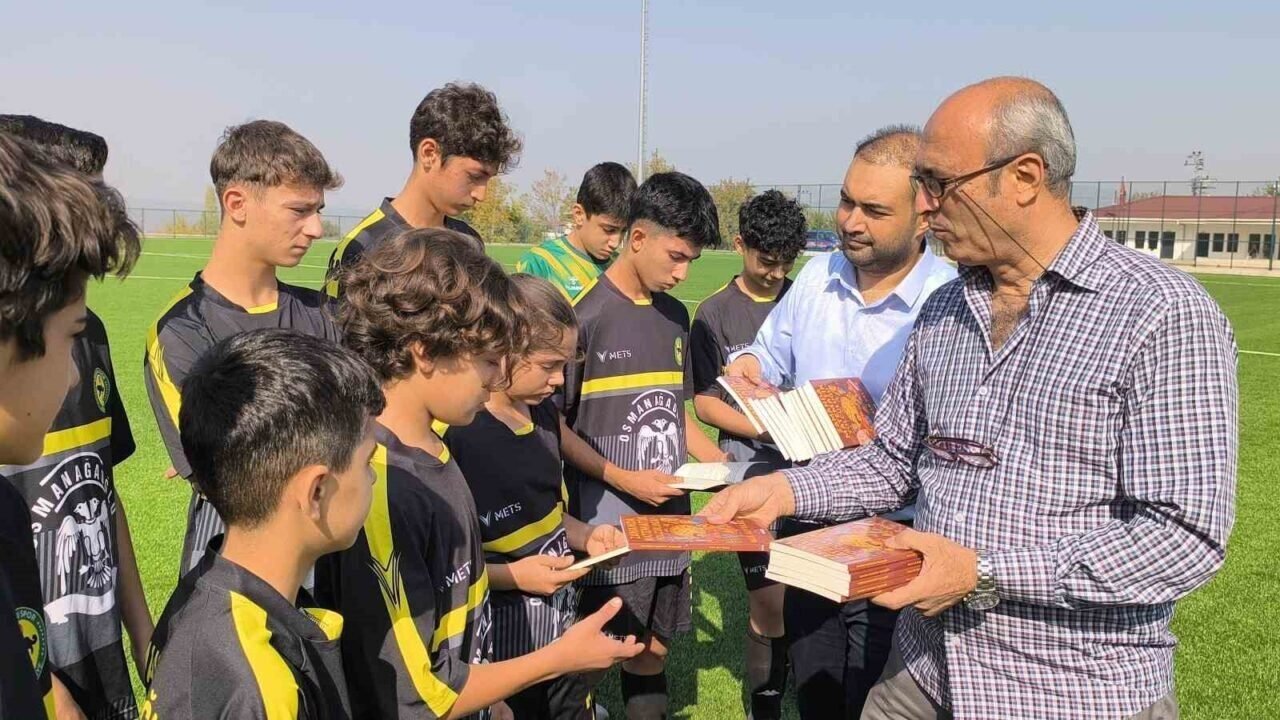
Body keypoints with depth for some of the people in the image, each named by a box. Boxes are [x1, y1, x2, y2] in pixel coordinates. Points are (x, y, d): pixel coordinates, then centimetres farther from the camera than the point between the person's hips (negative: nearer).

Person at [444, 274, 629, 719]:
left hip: (563, 625, 8)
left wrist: (585, 535, 1)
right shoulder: (454, 437, -23)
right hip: (501, 641, -7)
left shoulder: (543, 413, 4)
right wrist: (514, 575, -21)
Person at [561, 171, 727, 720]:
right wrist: (624, 479, -16)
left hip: (668, 520, 6)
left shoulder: (674, 317, 8)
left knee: (653, 648, 16)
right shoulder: (585, 316, -13)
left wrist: (717, 463, 3)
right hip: (604, 527, -6)